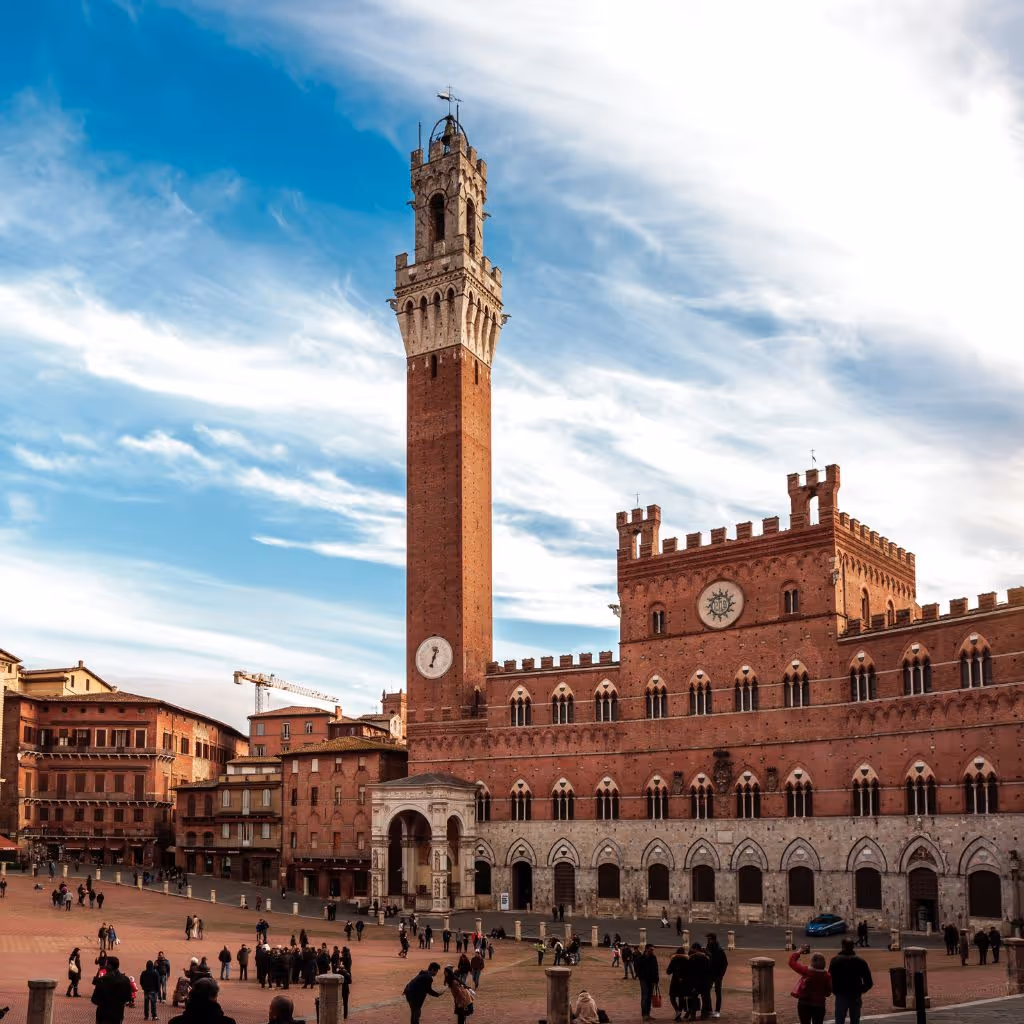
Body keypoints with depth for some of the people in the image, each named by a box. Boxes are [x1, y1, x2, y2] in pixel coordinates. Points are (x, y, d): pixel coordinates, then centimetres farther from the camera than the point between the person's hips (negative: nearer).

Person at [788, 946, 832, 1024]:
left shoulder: (806, 971, -14)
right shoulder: (827, 975, -10)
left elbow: (792, 962, -4)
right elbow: (828, 992, -3)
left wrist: (799, 951, 6)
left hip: (804, 1003, -1)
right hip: (819, 1004, 1)